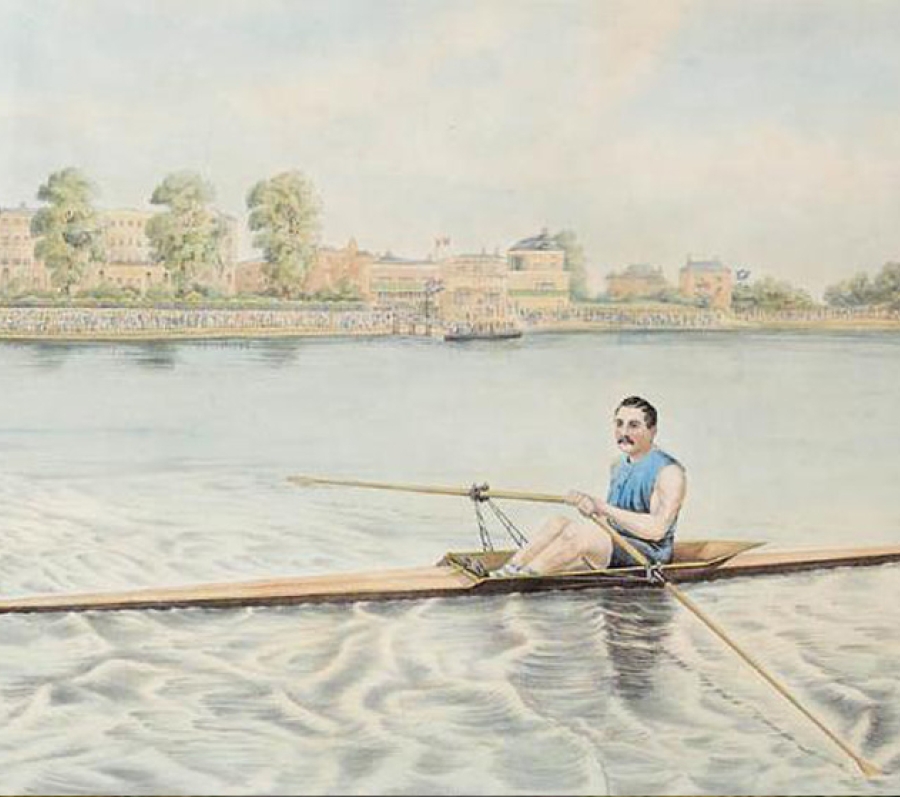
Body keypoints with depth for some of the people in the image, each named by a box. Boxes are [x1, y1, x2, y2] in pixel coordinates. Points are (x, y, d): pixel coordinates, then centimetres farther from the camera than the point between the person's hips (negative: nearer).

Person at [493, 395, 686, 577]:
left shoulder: (669, 471, -13)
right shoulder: (618, 465, 14)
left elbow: (657, 529, -25)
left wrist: (605, 508, -27)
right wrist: (592, 504, 0)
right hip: (614, 547, 8)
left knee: (578, 530, -27)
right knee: (558, 523, -13)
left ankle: (517, 577, -27)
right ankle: (508, 570, -22)